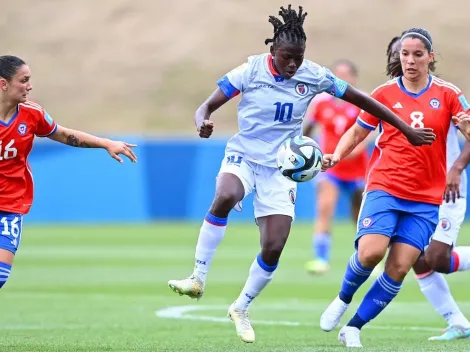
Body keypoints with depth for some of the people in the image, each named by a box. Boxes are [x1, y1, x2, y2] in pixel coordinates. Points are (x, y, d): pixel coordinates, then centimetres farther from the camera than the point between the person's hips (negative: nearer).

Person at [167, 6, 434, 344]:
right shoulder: (251, 71, -13)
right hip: (243, 156, -2)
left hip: (280, 169, 2)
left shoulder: (314, 76, -8)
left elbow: (362, 100, 1)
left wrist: (407, 130, 2)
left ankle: (241, 309, 20)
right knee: (224, 197, -36)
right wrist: (203, 125, -35)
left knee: (274, 248, -6)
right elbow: (207, 107, -10)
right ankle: (198, 279, -25)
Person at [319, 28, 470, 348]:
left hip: (425, 199, 1)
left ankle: (354, 327, 6)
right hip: (384, 187, -1)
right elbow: (358, 132, 13)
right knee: (370, 252, -22)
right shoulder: (384, 93, 2)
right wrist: (337, 155, -4)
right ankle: (343, 299, 8)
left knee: (399, 268, -7)